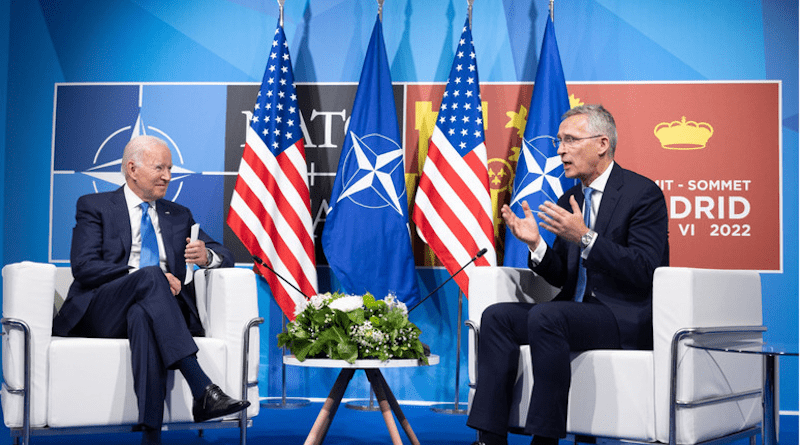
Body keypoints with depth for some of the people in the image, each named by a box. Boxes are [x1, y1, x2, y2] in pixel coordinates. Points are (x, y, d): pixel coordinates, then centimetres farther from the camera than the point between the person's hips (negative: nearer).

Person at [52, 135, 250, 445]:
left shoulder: (179, 215, 24)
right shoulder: (94, 206, 11)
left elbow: (225, 257, 19)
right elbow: (83, 267, -4)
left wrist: (206, 256, -8)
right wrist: (145, 276, -17)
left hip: (147, 309, 2)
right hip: (100, 312, -2)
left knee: (143, 316, -37)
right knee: (150, 275, -35)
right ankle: (202, 390, -45)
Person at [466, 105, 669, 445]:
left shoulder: (643, 193, -7)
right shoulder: (569, 202, 15)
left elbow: (644, 272, -18)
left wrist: (585, 238, -25)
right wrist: (535, 244, -3)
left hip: (627, 316, -8)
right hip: (576, 310, 8)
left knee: (546, 317, -32)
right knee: (496, 316, -11)